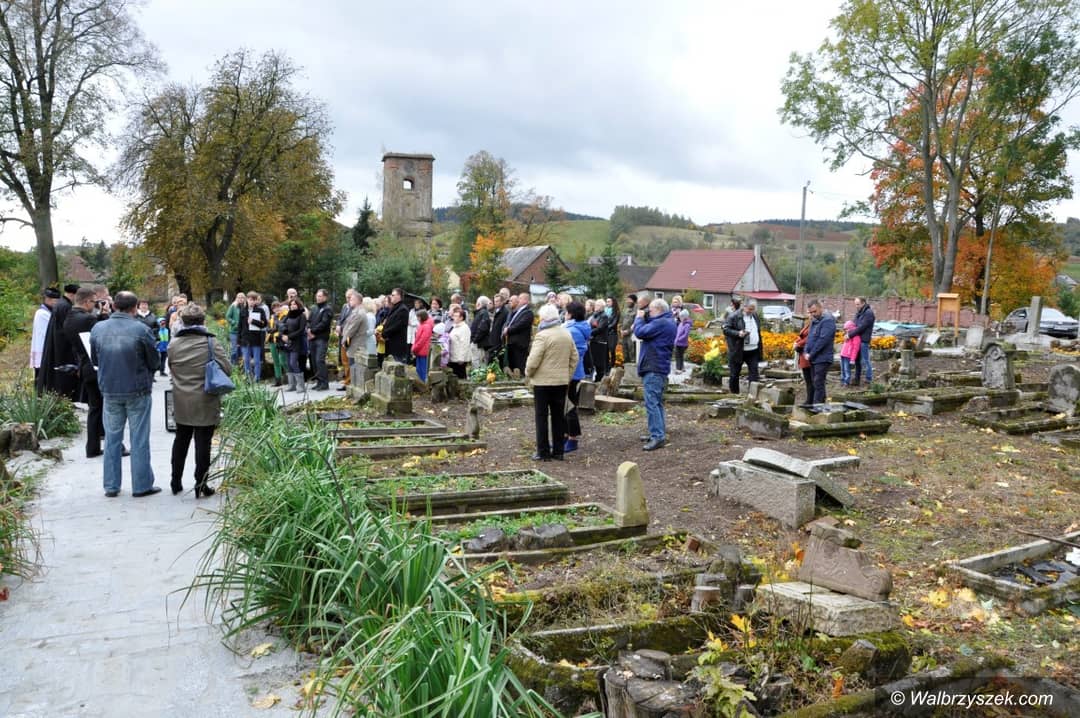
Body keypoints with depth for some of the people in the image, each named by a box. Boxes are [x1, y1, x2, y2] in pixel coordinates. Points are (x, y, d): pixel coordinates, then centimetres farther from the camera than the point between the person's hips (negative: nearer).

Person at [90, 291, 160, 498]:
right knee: (139, 440, 5)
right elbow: (154, 362, -6)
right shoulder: (141, 329, -15)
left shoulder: (98, 328, -3)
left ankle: (111, 486, 19)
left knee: (112, 438, 13)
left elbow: (94, 359, 9)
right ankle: (142, 485, 10)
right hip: (138, 391, -3)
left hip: (109, 391, 4)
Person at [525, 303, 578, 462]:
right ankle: (558, 450, 15)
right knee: (559, 416, 11)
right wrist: (567, 375, 15)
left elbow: (533, 360, -18)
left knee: (542, 416, 2)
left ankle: (543, 452, 3)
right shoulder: (567, 334, 7)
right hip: (561, 381, 6)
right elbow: (574, 358, 11)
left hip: (543, 381, -6)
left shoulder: (542, 336, -15)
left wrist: (528, 373, -1)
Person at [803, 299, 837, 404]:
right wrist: (806, 351, 2)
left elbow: (823, 340, -21)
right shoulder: (815, 321, 16)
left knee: (818, 384, -10)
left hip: (822, 359, -9)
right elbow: (809, 337, 18)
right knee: (816, 384, 13)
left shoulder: (827, 321, -14)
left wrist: (811, 354, -16)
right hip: (814, 359, 9)